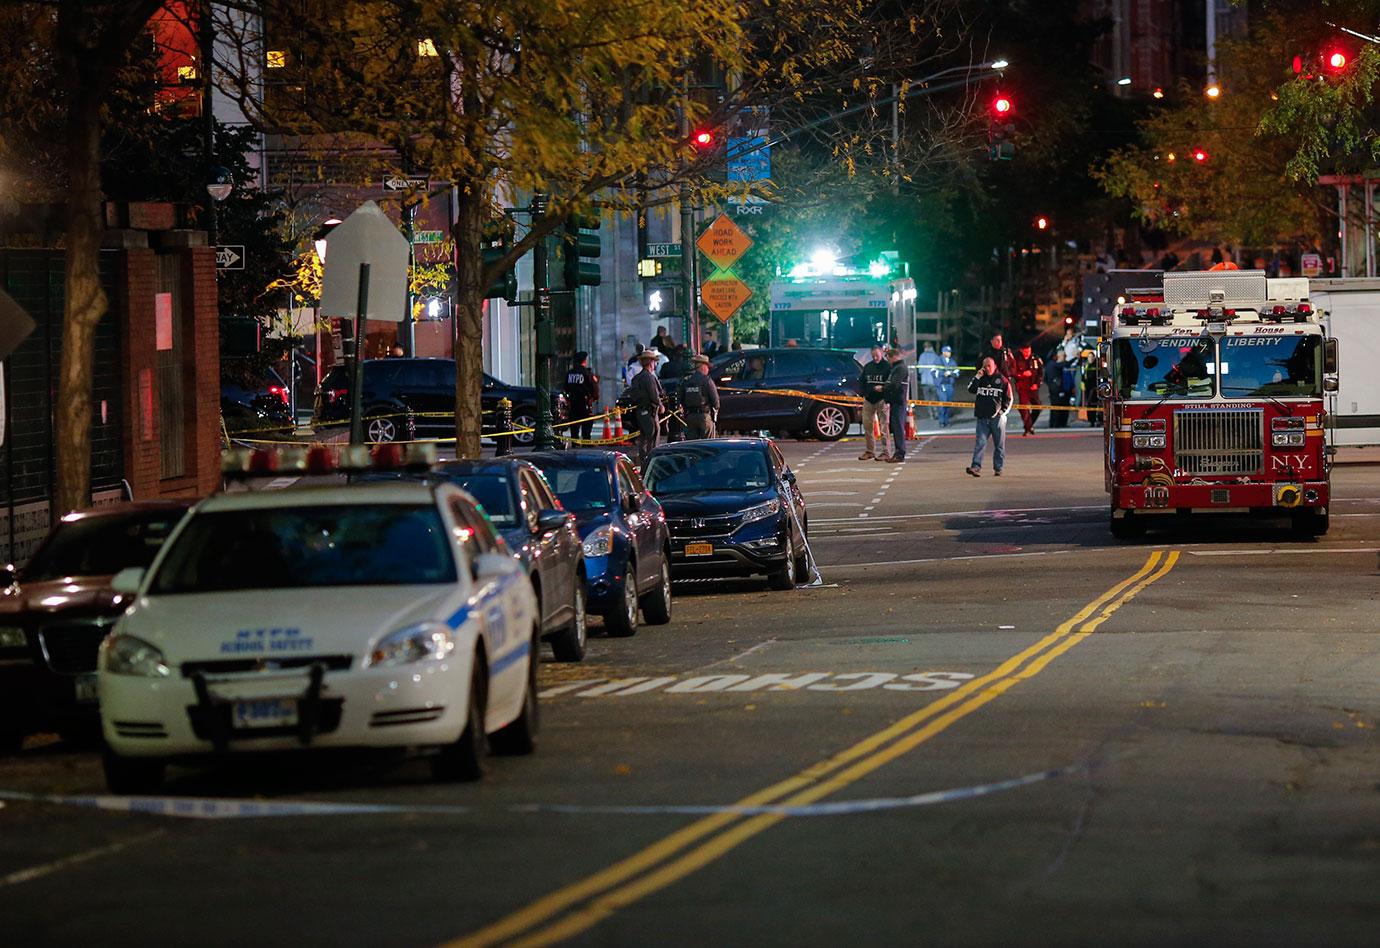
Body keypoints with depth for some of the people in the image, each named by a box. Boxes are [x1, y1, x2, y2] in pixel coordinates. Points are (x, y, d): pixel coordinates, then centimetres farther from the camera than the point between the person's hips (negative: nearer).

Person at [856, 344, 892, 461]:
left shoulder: (887, 367, -4)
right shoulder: (867, 367, 13)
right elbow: (861, 381, 19)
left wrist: (883, 388, -22)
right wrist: (862, 393, 2)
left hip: (881, 400, -6)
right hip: (868, 400, 6)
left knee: (884, 427, -6)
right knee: (867, 425, 8)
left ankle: (886, 452, -3)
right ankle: (870, 451, 18)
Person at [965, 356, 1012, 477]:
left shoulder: (1002, 380, 2)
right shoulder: (981, 379, 11)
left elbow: (1008, 399, 4)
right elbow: (971, 390, 0)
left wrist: (1002, 411, -7)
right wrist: (977, 377, -6)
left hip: (997, 417, -2)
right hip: (981, 417, 2)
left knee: (999, 444, 6)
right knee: (980, 442, -9)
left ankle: (998, 468, 15)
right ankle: (976, 467, -17)